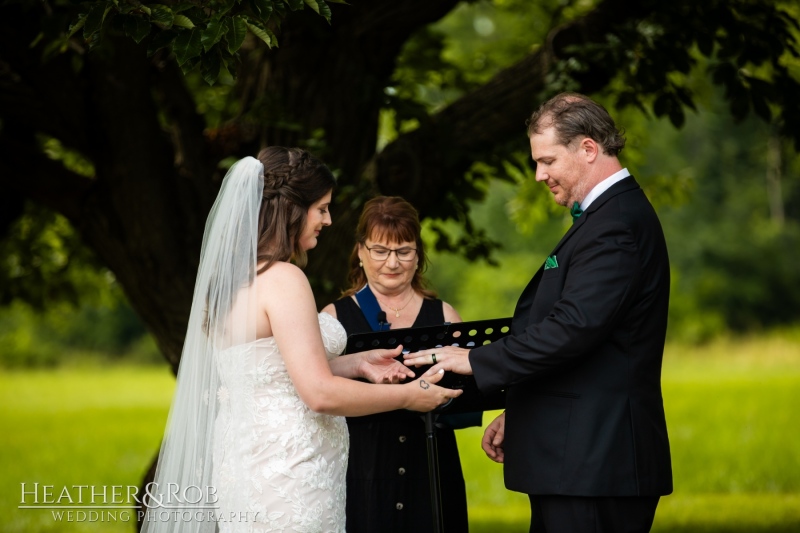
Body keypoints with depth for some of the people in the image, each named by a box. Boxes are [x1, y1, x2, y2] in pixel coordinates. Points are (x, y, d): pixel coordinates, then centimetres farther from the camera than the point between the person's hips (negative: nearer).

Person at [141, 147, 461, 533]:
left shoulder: (230, 278, 10)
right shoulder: (282, 279, -16)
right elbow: (321, 393, -20)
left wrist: (356, 363, 15)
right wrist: (408, 396, -9)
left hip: (244, 465, 9)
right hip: (287, 477, -9)